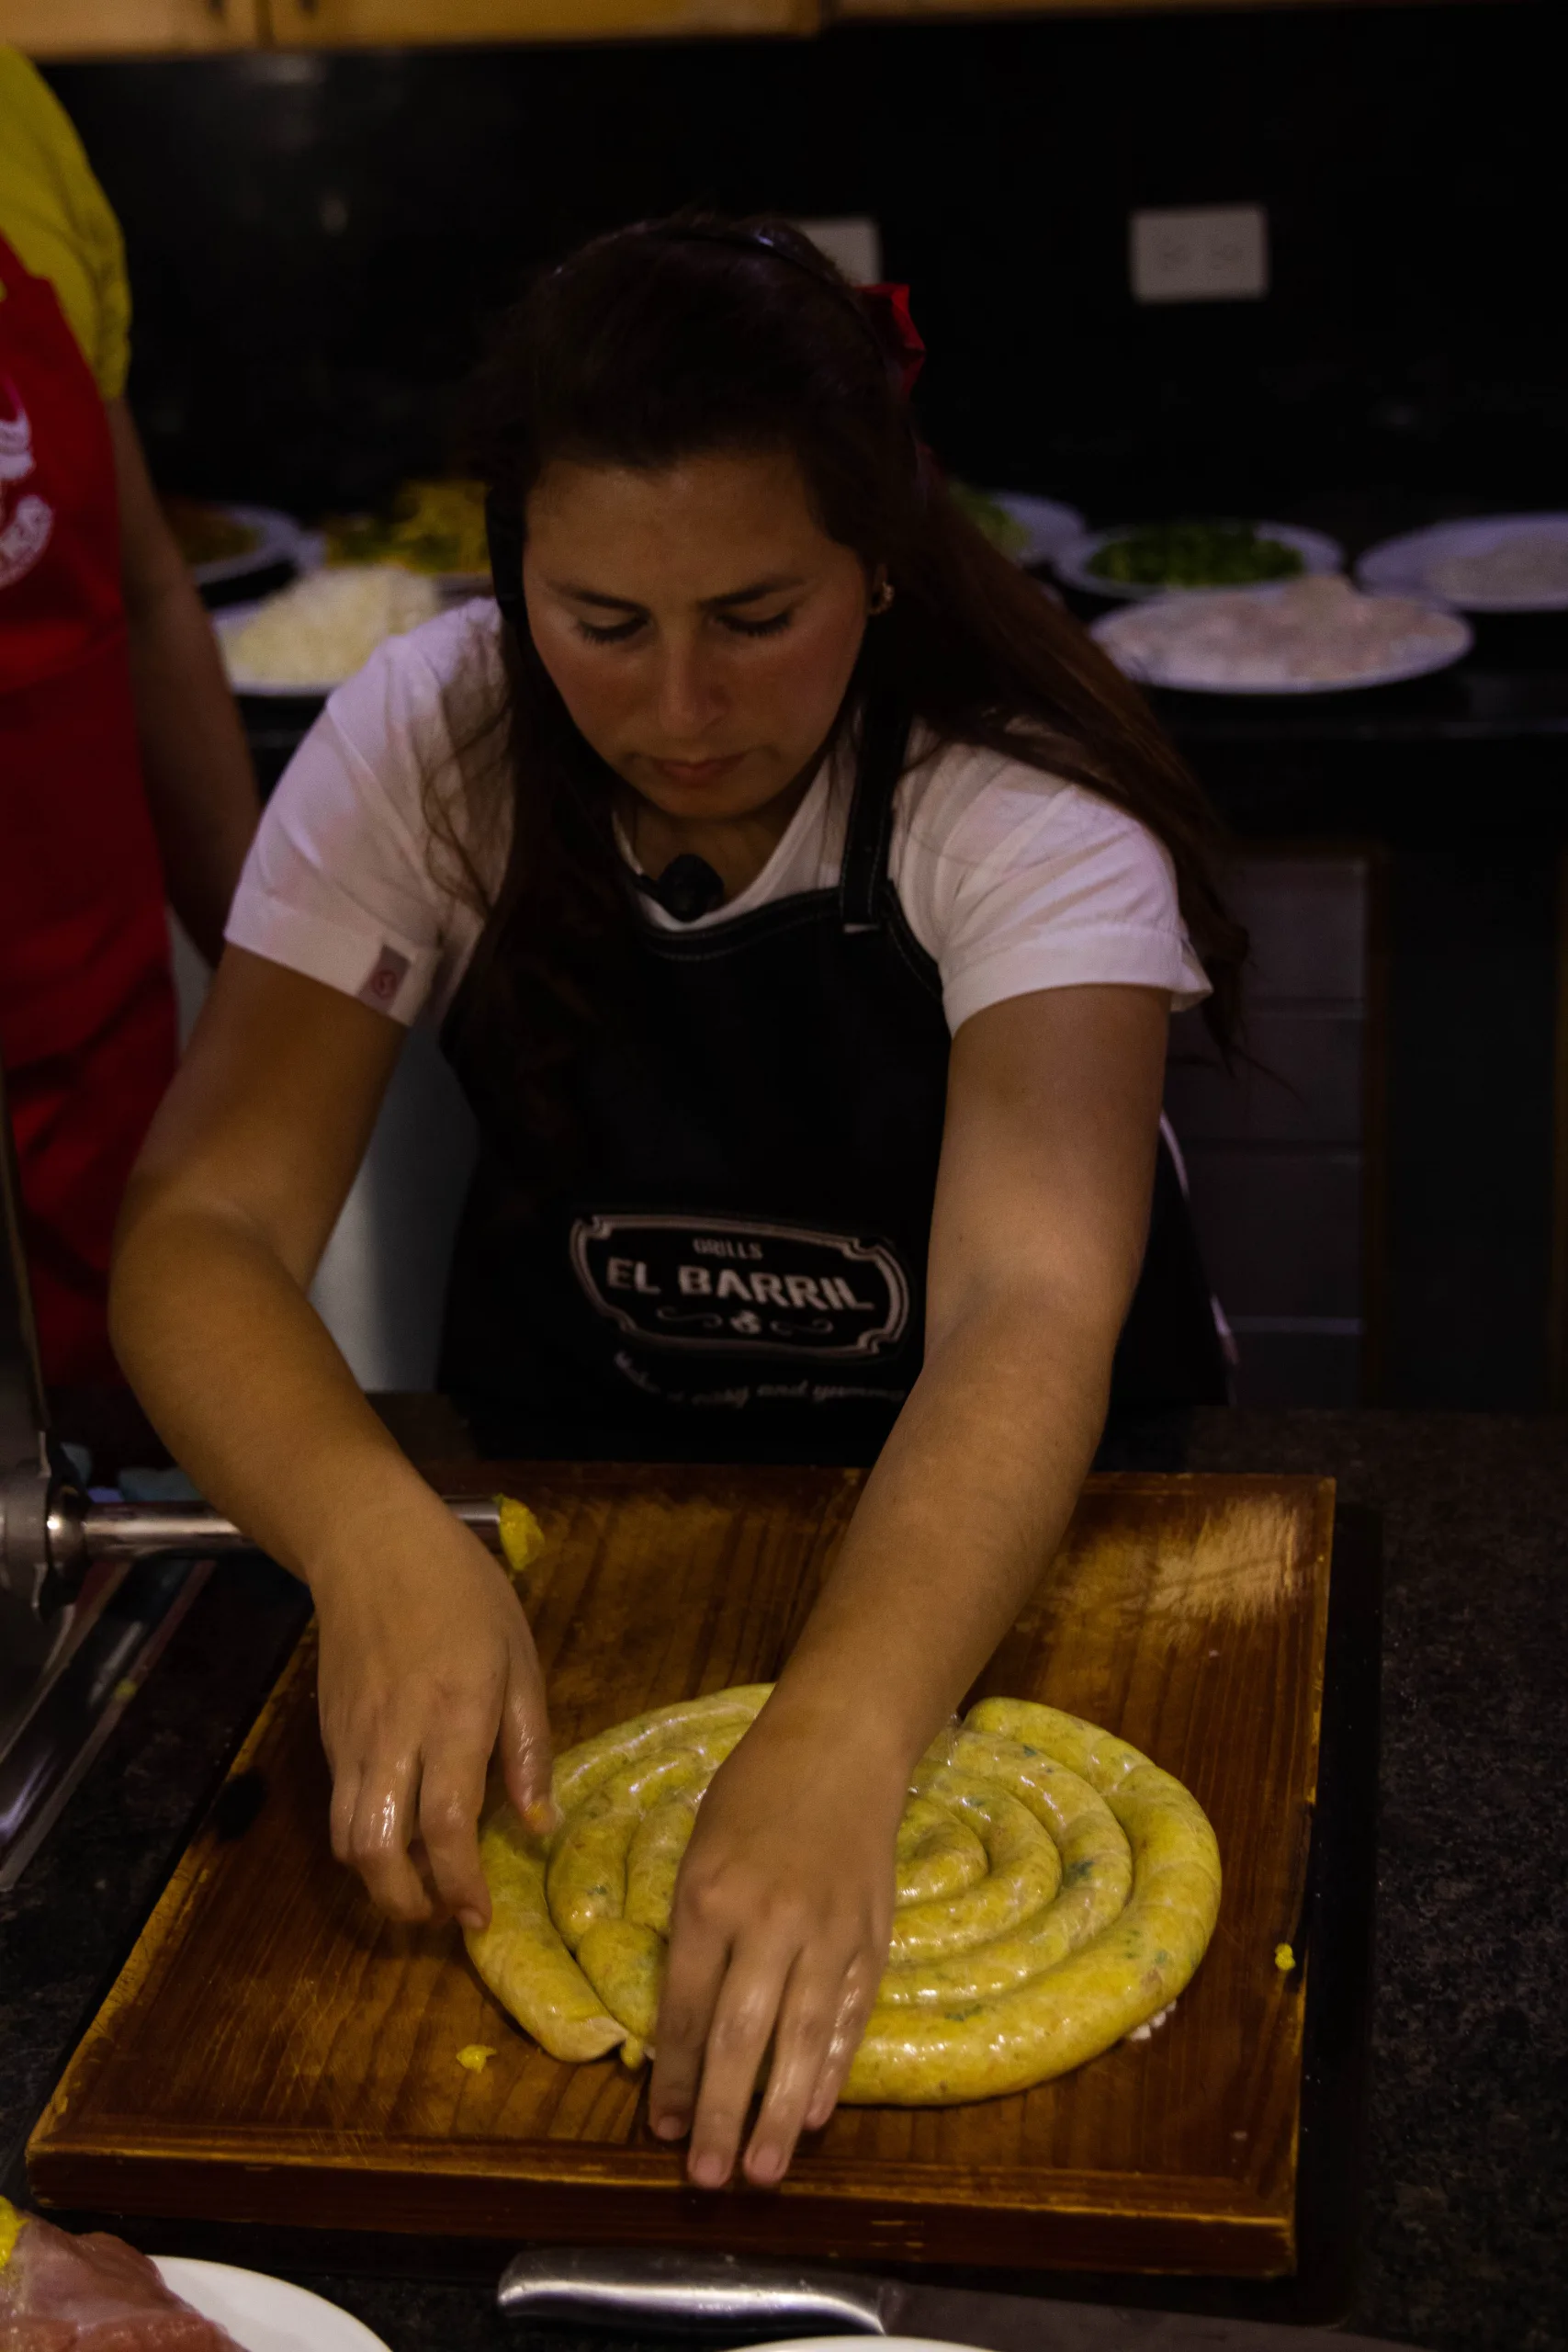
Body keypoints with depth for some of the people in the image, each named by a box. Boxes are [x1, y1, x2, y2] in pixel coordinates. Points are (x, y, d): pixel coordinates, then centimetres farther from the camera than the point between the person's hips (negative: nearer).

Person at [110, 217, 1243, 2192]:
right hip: (573, 1474, 3)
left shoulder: (1029, 803, -24)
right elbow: (205, 1225, -22)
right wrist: (378, 1540, -44)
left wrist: (834, 1744, -56)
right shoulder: (426, 747, -16)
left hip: (999, 1505, -2)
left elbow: (1031, 1307, -38)